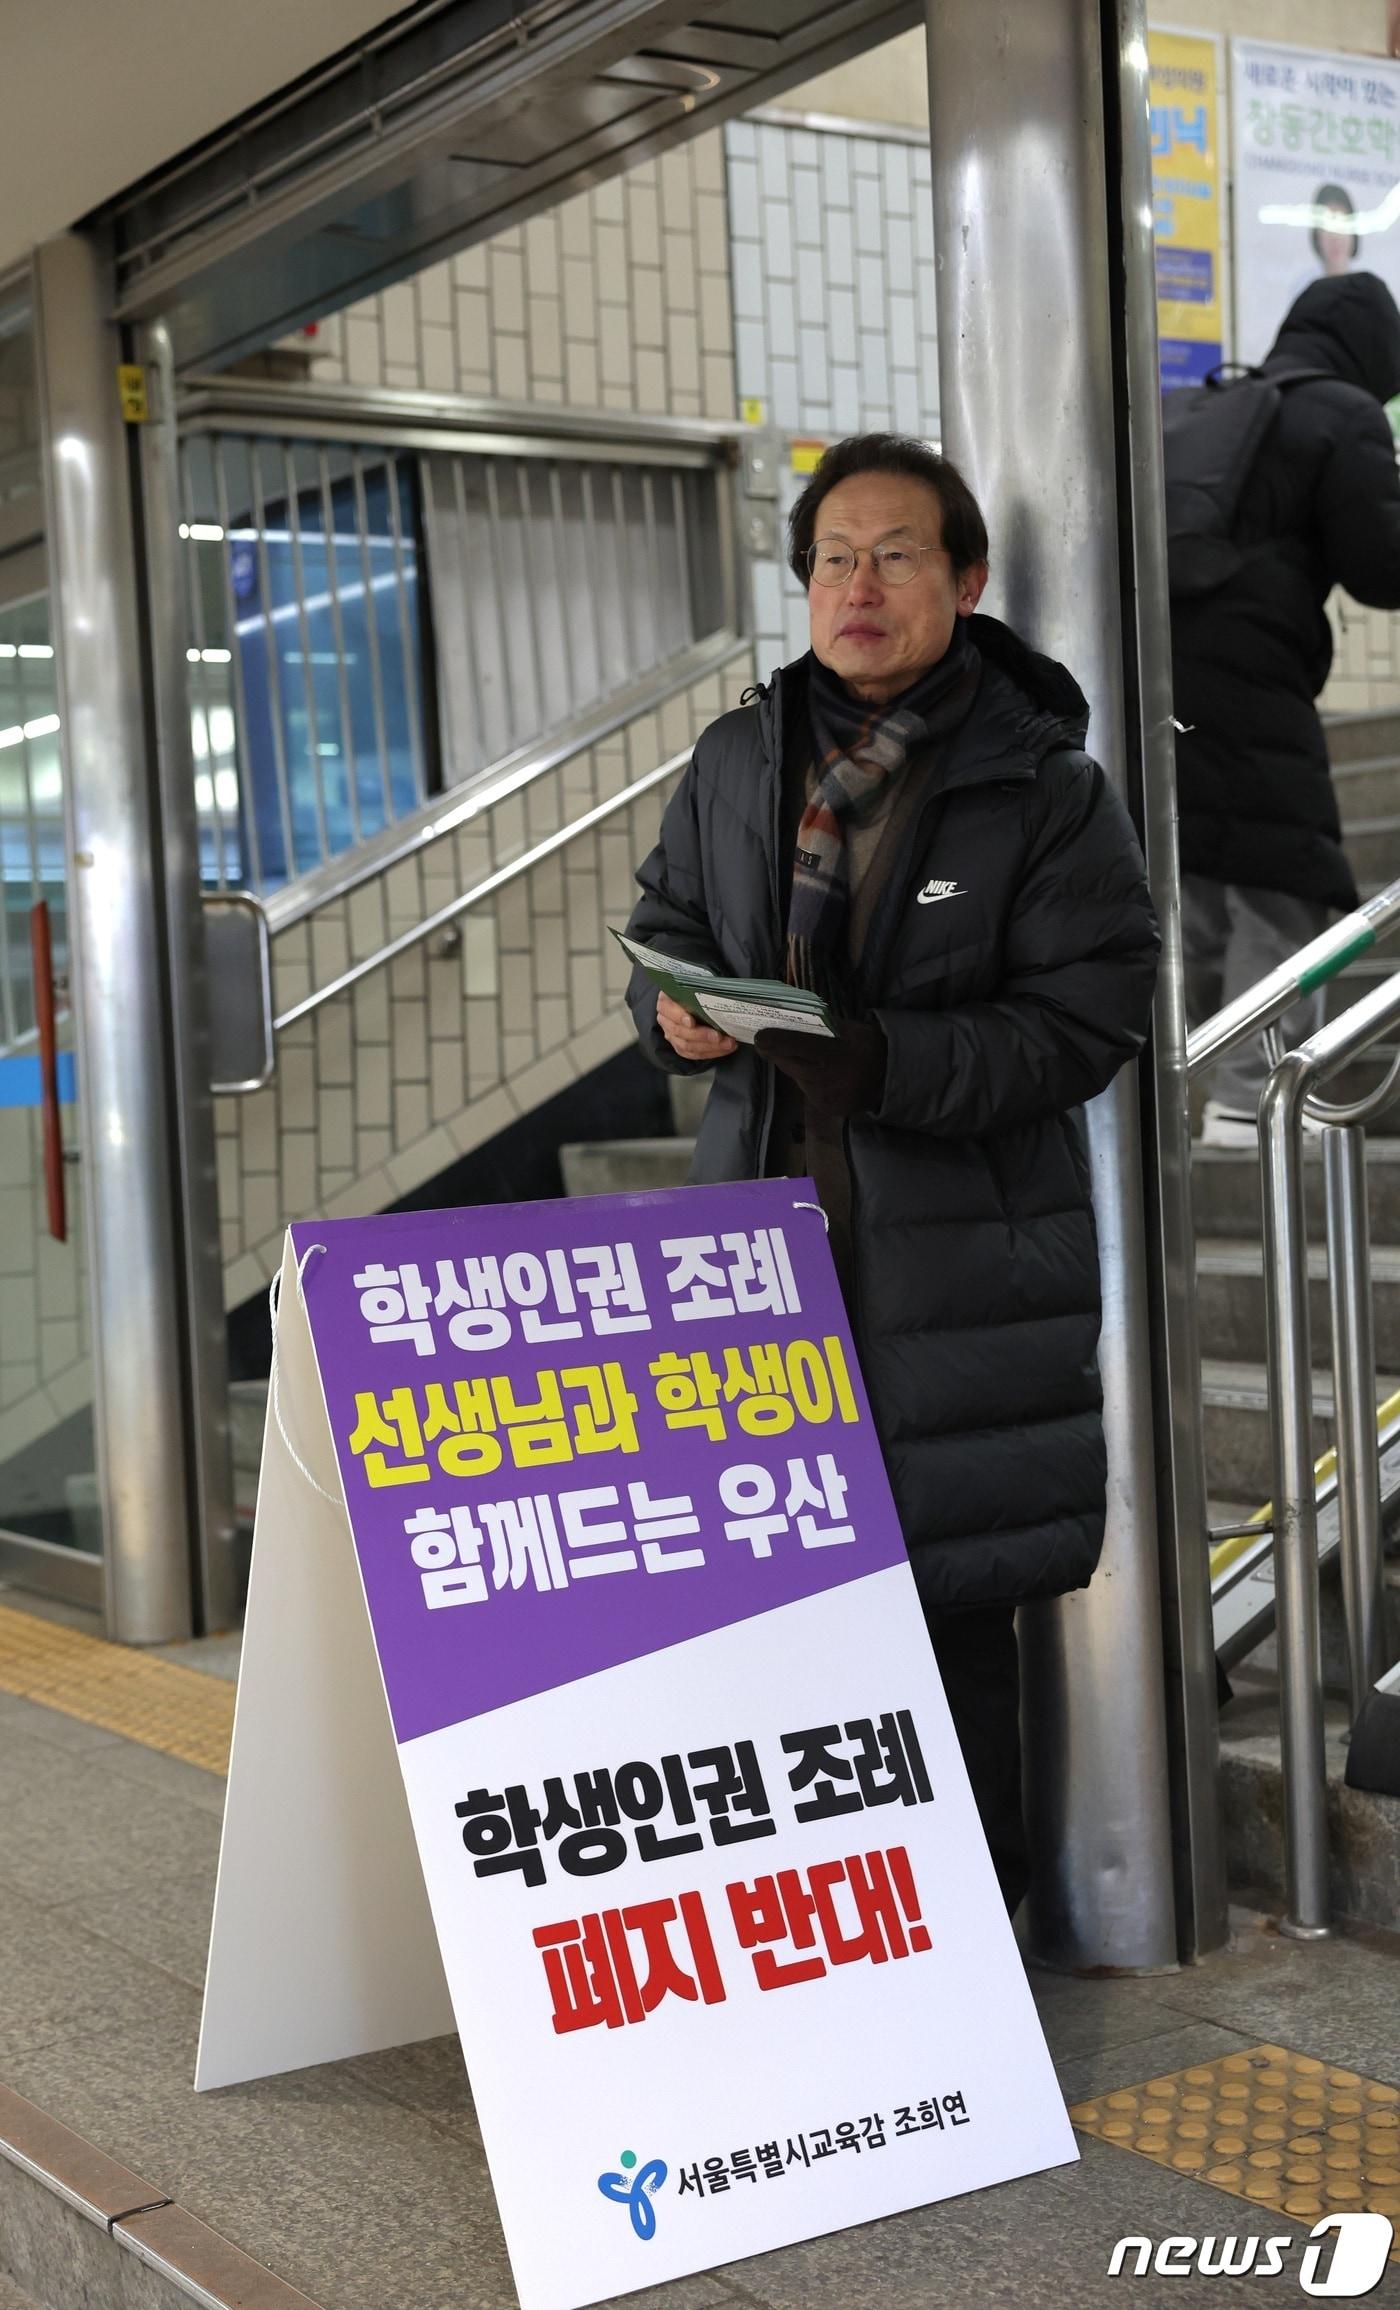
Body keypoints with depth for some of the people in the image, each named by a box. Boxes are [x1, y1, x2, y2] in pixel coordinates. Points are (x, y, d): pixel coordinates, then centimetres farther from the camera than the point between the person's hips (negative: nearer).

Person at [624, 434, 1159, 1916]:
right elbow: (666, 930, 19)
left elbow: (1080, 1027, -10)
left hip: (957, 1253, -4)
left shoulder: (1045, 790, -5)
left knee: (946, 1593, 3)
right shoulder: (735, 763, 9)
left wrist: (881, 1060, -23)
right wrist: (677, 1011, -4)